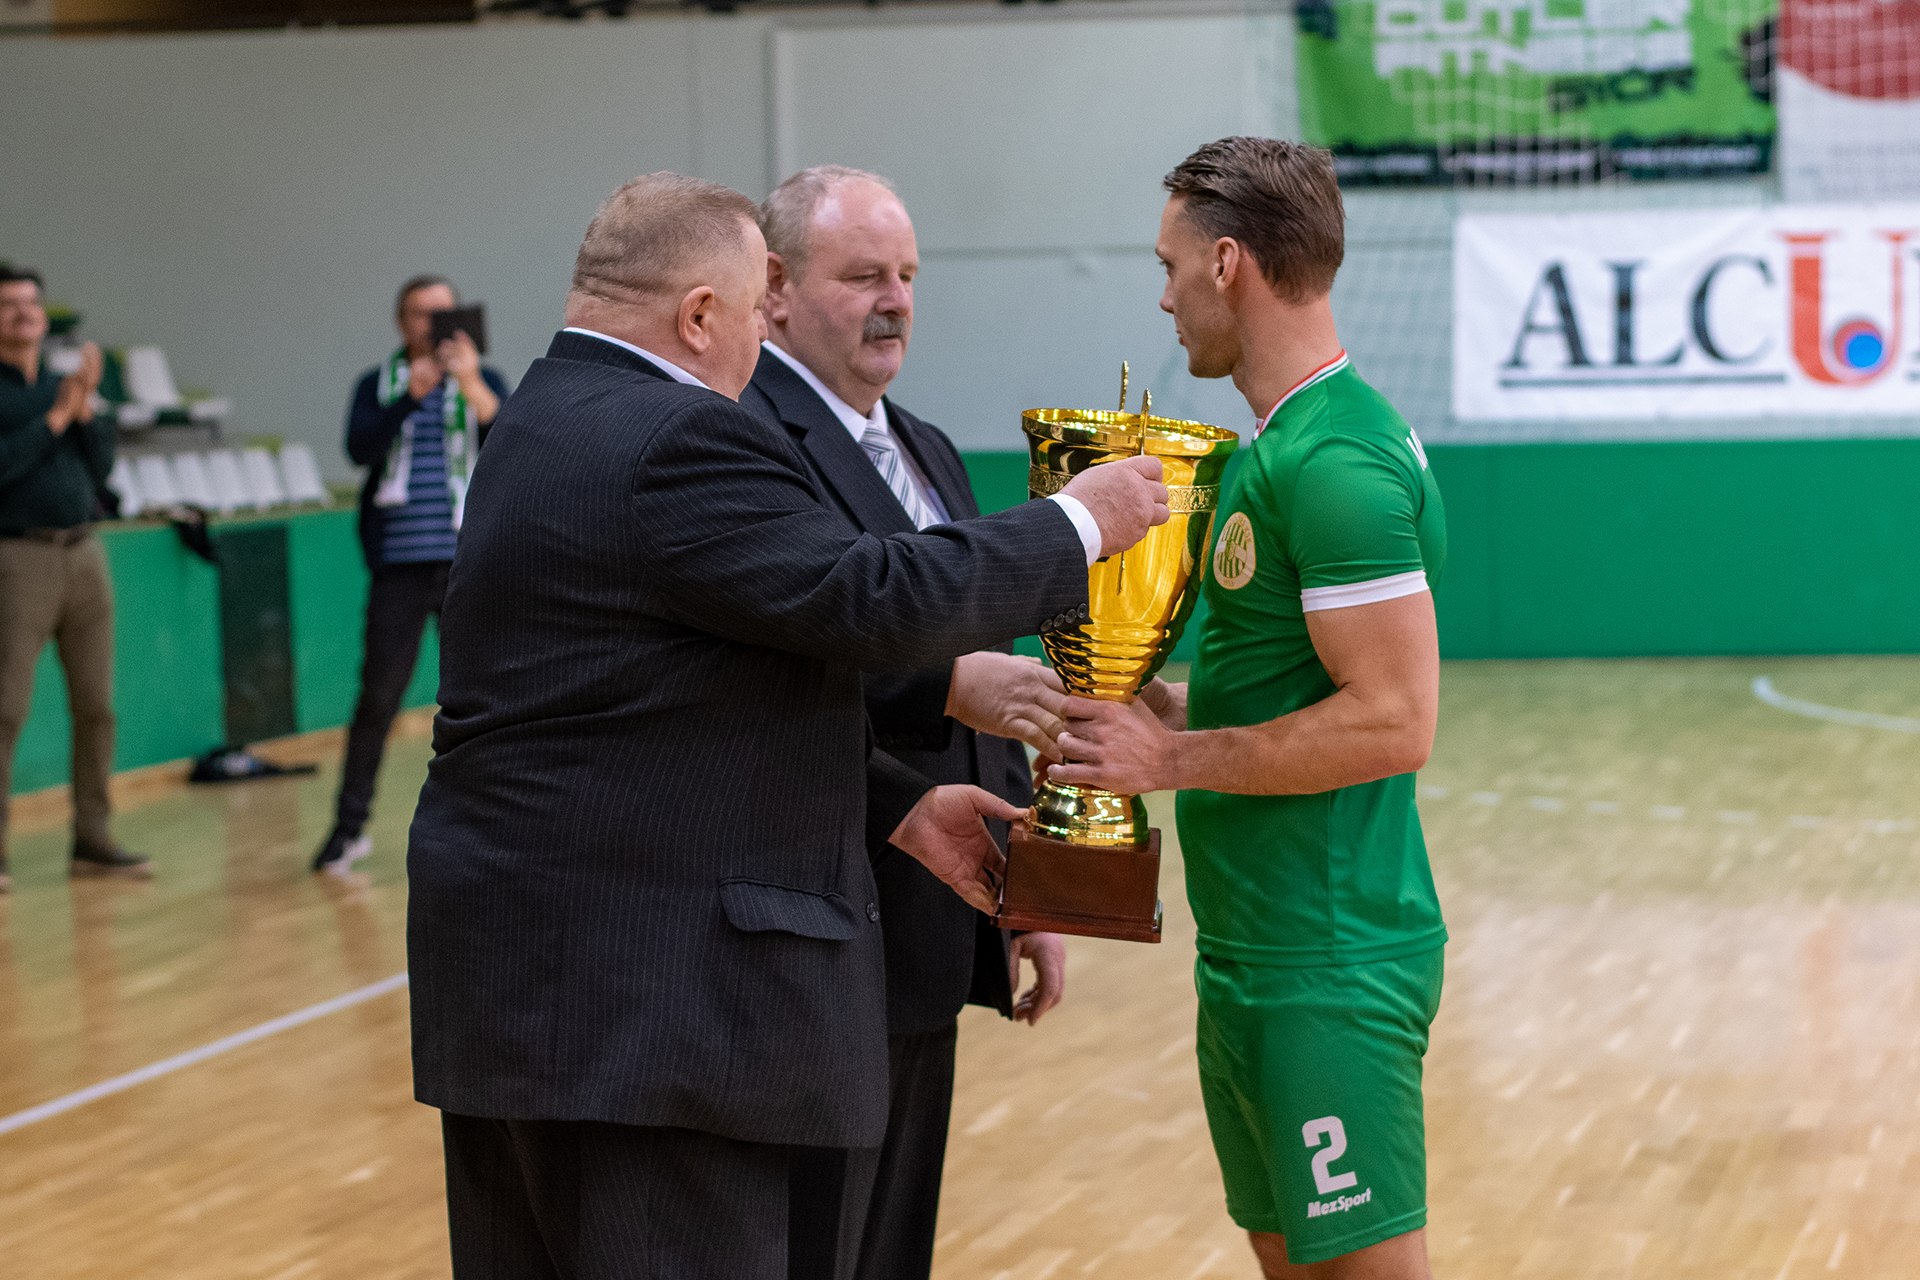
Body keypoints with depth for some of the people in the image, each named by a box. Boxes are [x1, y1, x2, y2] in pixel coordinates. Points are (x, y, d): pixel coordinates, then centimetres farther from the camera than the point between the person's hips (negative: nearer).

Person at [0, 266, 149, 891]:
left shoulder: (64, 382, 15)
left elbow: (101, 466, 7)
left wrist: (86, 406, -6)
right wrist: (57, 415, -14)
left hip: (83, 552, 6)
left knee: (96, 704, 6)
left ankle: (92, 839, 13)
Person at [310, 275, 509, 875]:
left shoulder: (484, 381, 8)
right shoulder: (378, 385, 8)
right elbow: (360, 448, -9)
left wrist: (471, 386, -24)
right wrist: (411, 393, -21)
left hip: (469, 561, 1)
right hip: (400, 565, -1)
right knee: (378, 697, 0)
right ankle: (350, 826, 9)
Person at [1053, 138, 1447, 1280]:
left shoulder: (1331, 460, -18)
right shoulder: (1295, 439, 14)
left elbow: (1391, 722, -23)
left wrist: (1172, 758, -17)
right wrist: (1168, 704, 8)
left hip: (1328, 966, -10)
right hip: (1259, 954, 10)